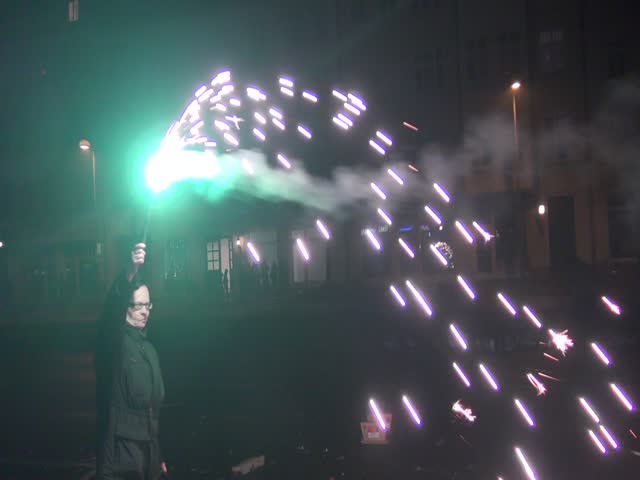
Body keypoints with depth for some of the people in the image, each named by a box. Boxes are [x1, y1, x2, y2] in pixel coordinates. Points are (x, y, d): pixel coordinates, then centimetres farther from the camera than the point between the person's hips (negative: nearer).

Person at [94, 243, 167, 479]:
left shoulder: (148, 347, 15)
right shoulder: (112, 339, -7)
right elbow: (112, 307, -30)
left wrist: (158, 454, 21)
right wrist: (131, 273, -47)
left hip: (147, 447, 7)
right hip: (119, 448, -7)